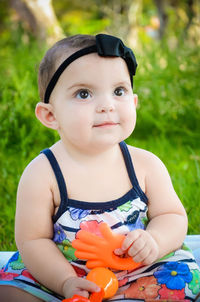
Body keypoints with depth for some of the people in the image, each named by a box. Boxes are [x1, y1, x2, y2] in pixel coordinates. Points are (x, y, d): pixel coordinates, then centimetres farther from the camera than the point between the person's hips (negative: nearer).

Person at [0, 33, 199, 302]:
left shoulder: (146, 165, -9)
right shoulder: (42, 174, -16)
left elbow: (173, 216, 1)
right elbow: (33, 240, -11)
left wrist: (154, 241, -20)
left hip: (140, 273, 2)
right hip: (58, 274, -1)